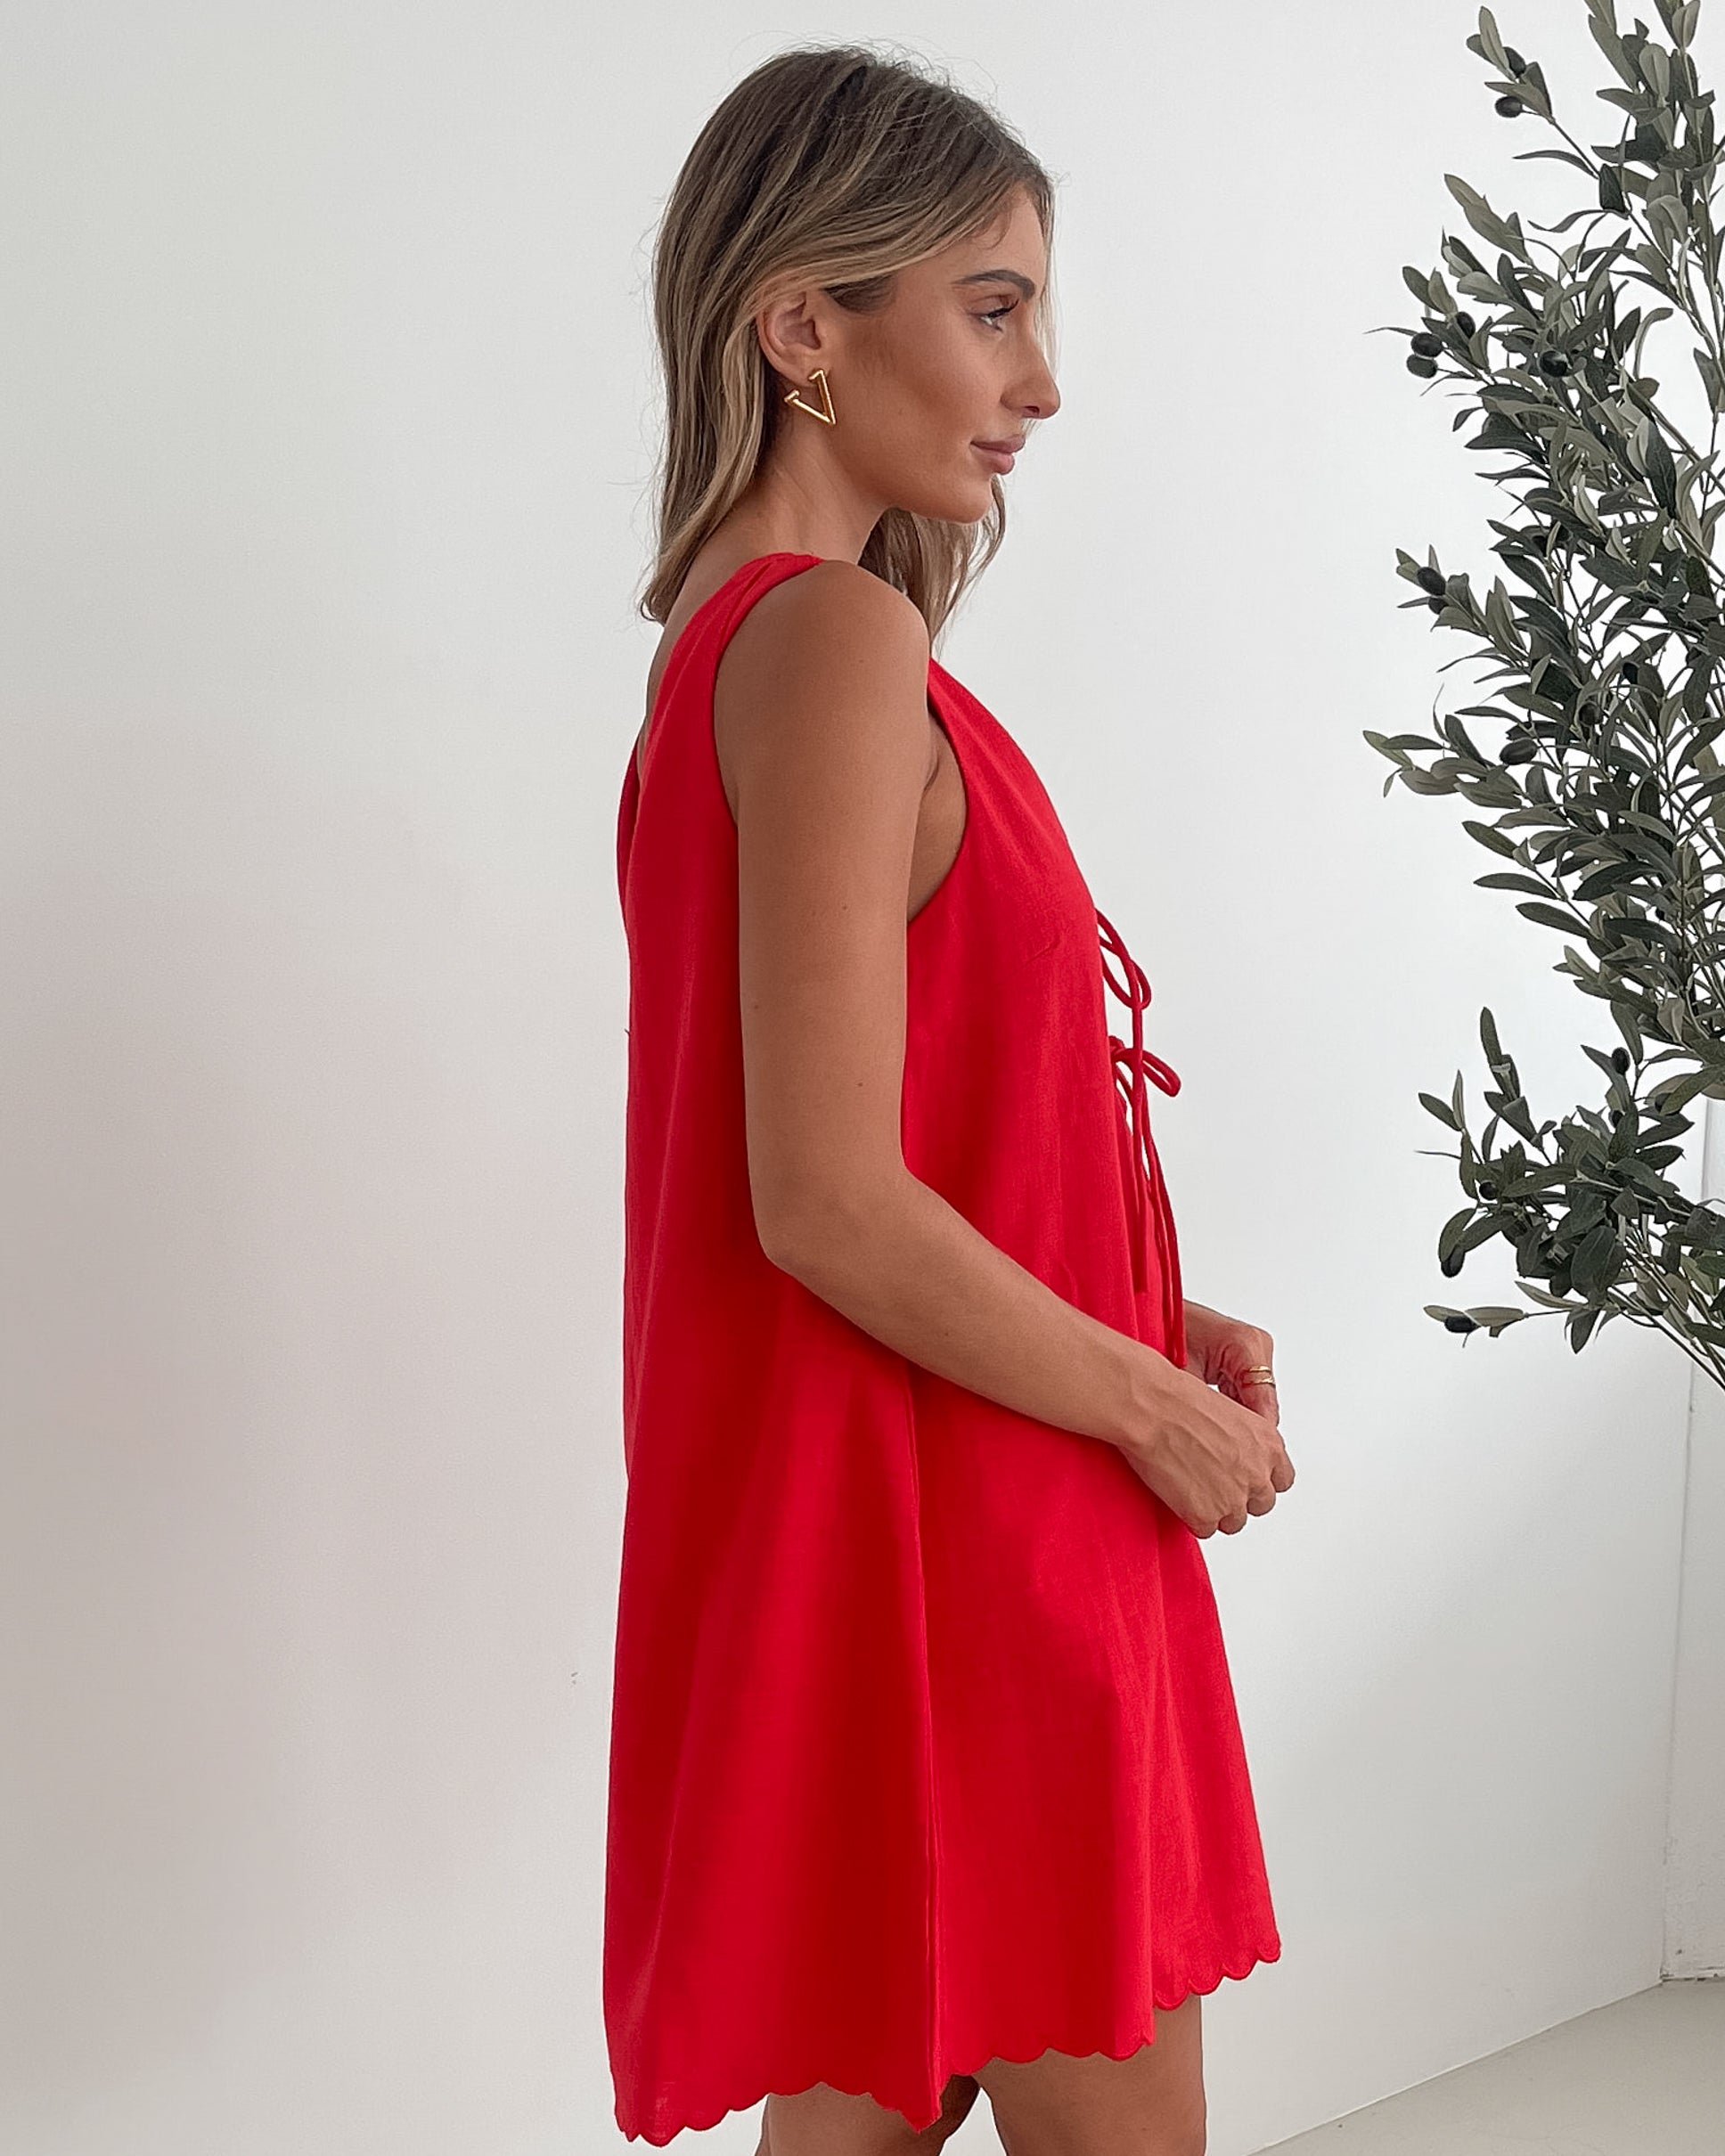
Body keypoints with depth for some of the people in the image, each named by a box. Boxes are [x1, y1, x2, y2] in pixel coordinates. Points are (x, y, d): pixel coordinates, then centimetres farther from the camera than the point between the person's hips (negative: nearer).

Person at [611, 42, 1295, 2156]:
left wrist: (1146, 1323, 9)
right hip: (952, 1528, -10)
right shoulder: (841, 642, -18)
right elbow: (828, 1203, -24)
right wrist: (1159, 1409, -12)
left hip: (878, 1518, 10)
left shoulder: (725, 639, 12)